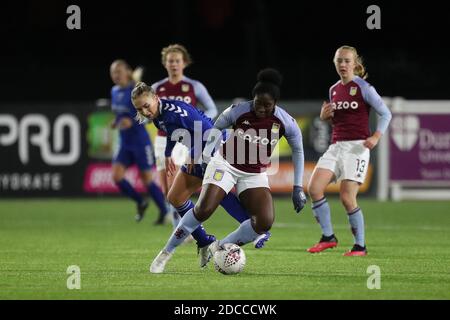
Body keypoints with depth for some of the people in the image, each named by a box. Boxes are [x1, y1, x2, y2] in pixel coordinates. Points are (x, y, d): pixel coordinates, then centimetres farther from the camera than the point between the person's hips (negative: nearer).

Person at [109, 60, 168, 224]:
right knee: (116, 176, -9)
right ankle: (140, 203, 14)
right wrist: (116, 122, 3)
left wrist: (131, 122, -30)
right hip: (124, 143, 6)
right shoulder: (114, 92, 7)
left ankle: (164, 212, 18)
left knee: (147, 179, 0)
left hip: (140, 141, -6)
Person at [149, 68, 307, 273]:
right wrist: (206, 153, -4)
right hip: (225, 164, -2)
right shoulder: (238, 111, -17)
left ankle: (219, 248, 0)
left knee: (265, 222, -18)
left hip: (255, 175, 2)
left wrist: (298, 188, 1)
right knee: (204, 209, -22)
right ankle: (166, 253, -6)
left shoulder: (286, 123, -14)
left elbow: (298, 151, 2)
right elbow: (217, 127, 4)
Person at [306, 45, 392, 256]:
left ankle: (360, 246, 1)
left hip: (357, 146, -6)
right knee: (314, 188, -11)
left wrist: (376, 136, -17)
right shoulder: (334, 90, 14)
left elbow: (385, 113, -4)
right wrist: (325, 116, 4)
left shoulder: (363, 88, -4)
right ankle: (328, 237, 1)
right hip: (336, 146, 6)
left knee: (347, 197, -13)